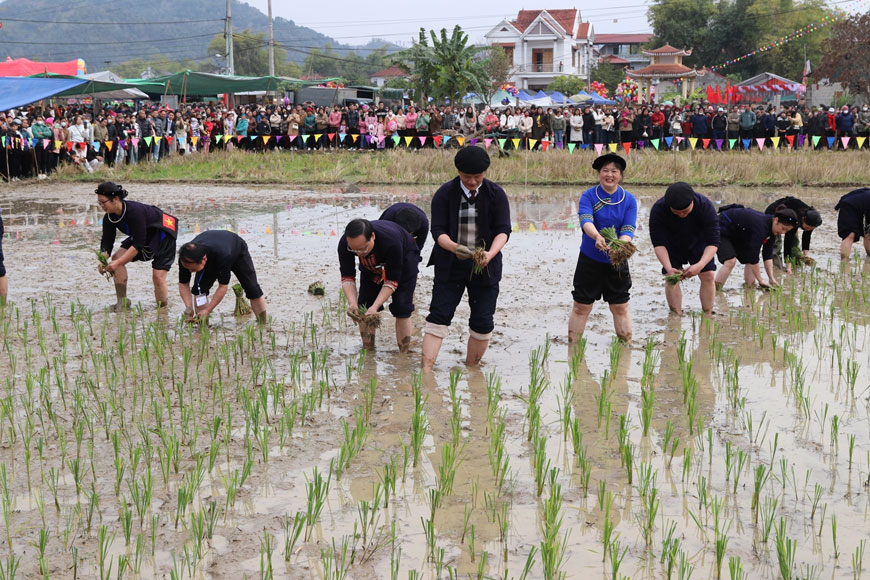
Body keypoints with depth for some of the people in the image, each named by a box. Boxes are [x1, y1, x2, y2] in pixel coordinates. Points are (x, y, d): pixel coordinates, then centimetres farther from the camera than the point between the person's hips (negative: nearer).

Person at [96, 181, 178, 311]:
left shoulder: (135, 211, -36)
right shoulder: (109, 218, -11)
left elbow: (138, 244, -35)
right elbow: (107, 241, -7)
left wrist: (118, 263, -38)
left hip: (163, 235, -8)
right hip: (144, 236, 8)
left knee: (158, 276, -16)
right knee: (117, 256, -12)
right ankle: (122, 302, -6)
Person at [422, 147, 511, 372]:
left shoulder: (496, 194, -2)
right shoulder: (445, 193, -3)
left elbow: (503, 230, -6)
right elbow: (437, 230, -8)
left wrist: (491, 253, -26)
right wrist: (454, 247, -29)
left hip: (484, 267, 1)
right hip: (450, 265, -1)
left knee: (482, 321, 2)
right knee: (439, 315, -8)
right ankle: (426, 370, -10)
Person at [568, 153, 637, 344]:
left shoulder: (629, 200, -2)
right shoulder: (588, 196, -7)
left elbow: (629, 230, -12)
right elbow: (585, 221, -24)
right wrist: (597, 237, -45)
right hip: (589, 260, -1)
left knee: (620, 307, 8)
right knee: (581, 306, 3)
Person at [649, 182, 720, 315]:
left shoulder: (705, 206, -36)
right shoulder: (658, 210, -35)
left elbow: (713, 242, -35)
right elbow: (658, 244, -31)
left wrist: (700, 265, -50)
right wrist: (669, 268, -44)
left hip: (698, 244, 0)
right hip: (672, 247, 0)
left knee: (708, 276, -6)